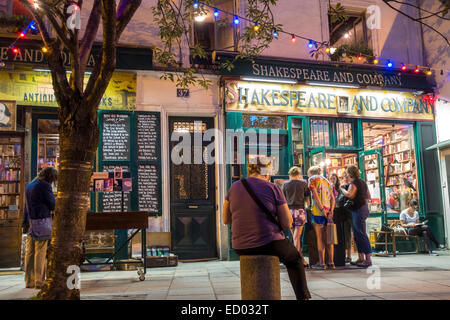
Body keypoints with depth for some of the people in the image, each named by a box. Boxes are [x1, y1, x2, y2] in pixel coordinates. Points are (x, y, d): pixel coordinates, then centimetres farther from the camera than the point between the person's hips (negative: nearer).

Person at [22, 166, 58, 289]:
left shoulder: (29, 185, 16)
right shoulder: (45, 185, -9)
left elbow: (26, 206, 19)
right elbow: (53, 205, -9)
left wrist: (25, 223, 22)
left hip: (30, 223, 8)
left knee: (30, 252, 9)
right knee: (40, 252, -4)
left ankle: (29, 281, 14)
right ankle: (39, 281, -1)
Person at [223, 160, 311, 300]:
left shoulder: (234, 187, 2)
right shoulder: (273, 188, -8)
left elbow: (226, 219, 11)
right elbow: (287, 224, -7)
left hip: (240, 247, 5)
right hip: (269, 244, -4)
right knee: (295, 259, 28)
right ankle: (303, 296, 25)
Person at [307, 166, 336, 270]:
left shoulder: (312, 179, 4)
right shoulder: (326, 181, 22)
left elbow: (315, 194, -11)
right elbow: (332, 198, 12)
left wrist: (322, 209, -15)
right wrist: (331, 210, 1)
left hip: (318, 211, -6)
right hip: (328, 212, 6)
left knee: (320, 238, -3)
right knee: (328, 238, 10)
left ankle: (321, 263, -3)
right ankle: (331, 262, 11)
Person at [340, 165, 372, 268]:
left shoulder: (354, 182, -12)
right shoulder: (362, 182, 16)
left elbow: (349, 194, -27)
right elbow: (368, 196, 20)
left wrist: (341, 189, -11)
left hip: (359, 210, -10)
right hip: (363, 207, 10)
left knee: (361, 234, -8)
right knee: (357, 235, 14)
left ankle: (368, 259, -6)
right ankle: (361, 258, 18)